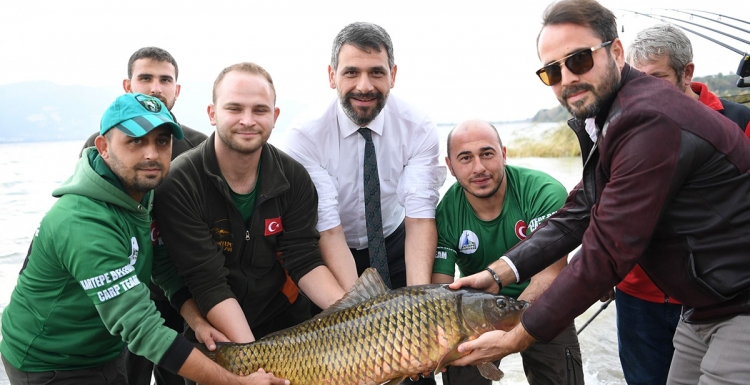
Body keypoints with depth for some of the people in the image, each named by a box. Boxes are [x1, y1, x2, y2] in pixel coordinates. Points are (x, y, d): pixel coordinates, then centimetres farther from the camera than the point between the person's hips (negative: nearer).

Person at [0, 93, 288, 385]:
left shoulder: (143, 193, -6)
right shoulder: (85, 224, -32)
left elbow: (168, 270, 0)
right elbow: (141, 328, -36)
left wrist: (197, 321, -19)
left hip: (107, 353, 7)